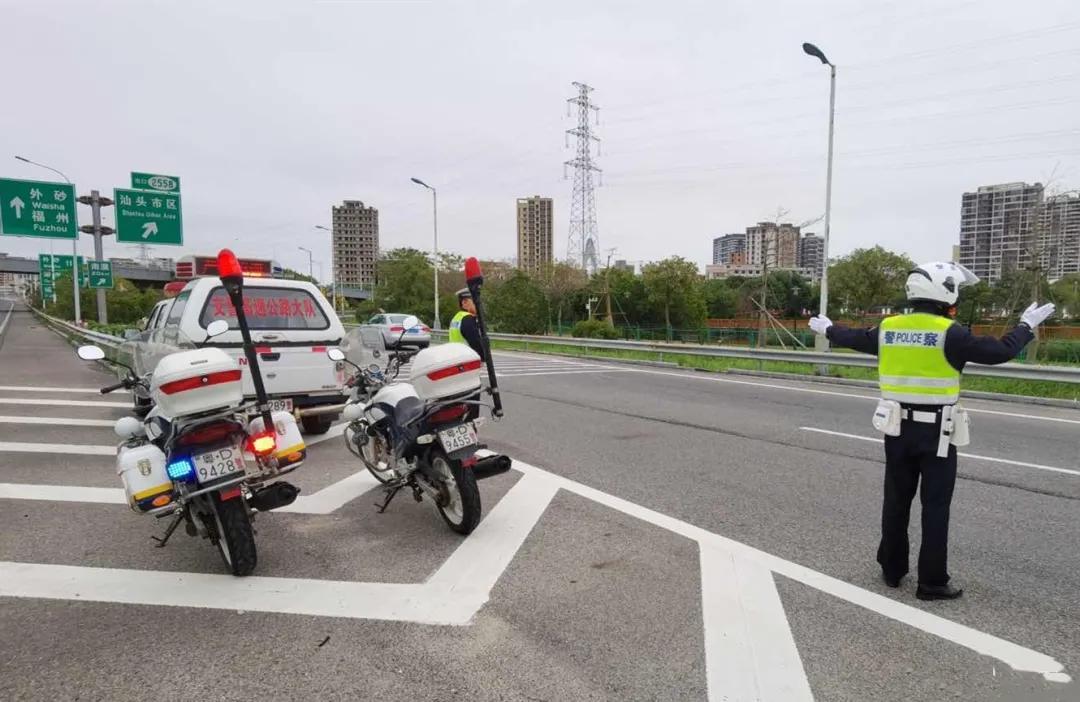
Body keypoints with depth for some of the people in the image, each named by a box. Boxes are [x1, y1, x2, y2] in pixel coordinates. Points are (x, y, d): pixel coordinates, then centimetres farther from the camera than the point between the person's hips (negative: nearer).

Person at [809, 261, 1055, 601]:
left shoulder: (888, 328, 1)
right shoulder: (949, 333, -14)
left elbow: (853, 339, 17)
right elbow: (1000, 352, -10)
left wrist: (828, 328, 36)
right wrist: (1026, 325, 8)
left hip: (898, 428, 5)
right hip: (936, 432, -4)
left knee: (896, 501, 15)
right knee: (935, 506, 5)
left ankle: (892, 569, 26)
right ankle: (932, 582, 12)